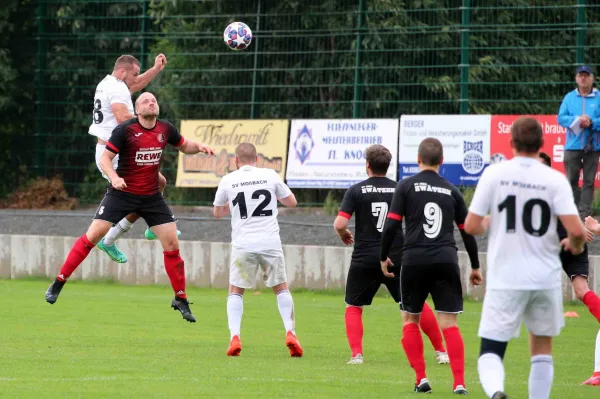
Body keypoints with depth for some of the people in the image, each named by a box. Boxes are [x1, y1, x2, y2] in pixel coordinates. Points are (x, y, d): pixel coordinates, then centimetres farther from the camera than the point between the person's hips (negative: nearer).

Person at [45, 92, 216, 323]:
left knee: (172, 244, -2)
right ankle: (58, 284, -1)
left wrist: (199, 147, -4)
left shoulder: (165, 129, 1)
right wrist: (114, 177, -31)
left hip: (151, 196, 4)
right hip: (122, 192, -4)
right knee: (93, 236, -11)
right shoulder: (125, 130, -12)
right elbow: (105, 158, -12)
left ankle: (181, 300, 11)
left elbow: (184, 146, 18)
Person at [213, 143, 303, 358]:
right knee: (281, 287, 15)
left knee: (235, 291, 12)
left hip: (243, 244, 0)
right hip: (270, 242, 0)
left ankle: (235, 337, -5)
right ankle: (290, 332, 1)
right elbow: (291, 201, 13)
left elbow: (217, 212, 16)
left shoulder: (228, 180, 3)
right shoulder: (270, 175, 2)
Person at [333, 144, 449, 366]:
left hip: (364, 258, -1)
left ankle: (356, 354, -3)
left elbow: (339, 224, -11)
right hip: (396, 257, 2)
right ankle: (441, 352, 12)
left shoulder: (356, 191, -4)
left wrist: (344, 235, 11)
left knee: (353, 307, 14)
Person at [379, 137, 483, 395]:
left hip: (414, 260, -1)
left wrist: (384, 257, 11)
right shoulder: (451, 191, 10)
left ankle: (421, 379, 7)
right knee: (449, 324, 0)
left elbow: (391, 226, -3)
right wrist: (475, 267, 24)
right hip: (446, 260, 1)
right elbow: (467, 231, 14)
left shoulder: (406, 187, 3)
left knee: (410, 319, 15)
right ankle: (459, 383, -11)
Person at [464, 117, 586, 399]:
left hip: (505, 280, -1)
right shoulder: (555, 179, -5)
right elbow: (576, 229, -13)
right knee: (542, 347, 19)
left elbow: (471, 226, -6)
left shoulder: (494, 173, -5)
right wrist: (575, 244, 10)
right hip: (545, 278, 1)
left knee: (490, 351, 2)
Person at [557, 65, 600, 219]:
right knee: (572, 180, 5)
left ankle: (585, 215, -1)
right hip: (573, 146, 2)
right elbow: (561, 118, 0)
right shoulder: (569, 97, 8)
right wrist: (577, 120, -16)